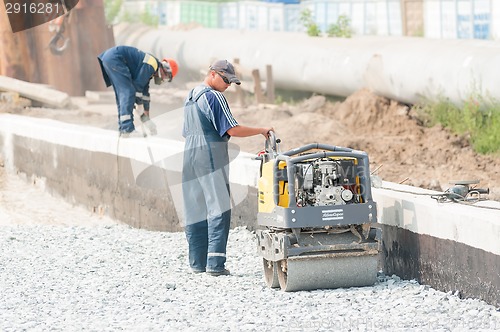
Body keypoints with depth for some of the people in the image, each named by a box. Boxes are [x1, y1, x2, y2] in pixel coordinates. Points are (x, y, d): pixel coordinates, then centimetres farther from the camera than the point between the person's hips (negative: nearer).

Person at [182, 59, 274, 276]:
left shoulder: (190, 98, 18)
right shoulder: (214, 97, -10)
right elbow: (232, 130, -15)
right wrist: (261, 131, -7)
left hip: (190, 155, 9)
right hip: (211, 156, -9)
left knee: (195, 210, 9)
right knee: (218, 209, -9)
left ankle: (197, 262, 9)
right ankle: (215, 264, -16)